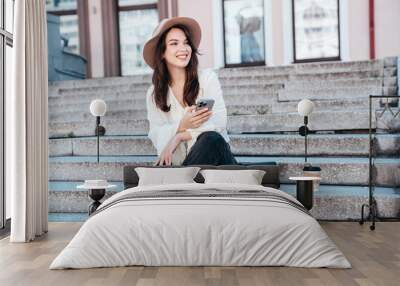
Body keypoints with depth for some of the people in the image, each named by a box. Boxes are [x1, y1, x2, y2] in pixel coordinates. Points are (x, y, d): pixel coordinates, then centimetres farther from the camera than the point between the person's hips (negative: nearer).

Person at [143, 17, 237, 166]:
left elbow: (219, 120, -10)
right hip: (177, 162, 0)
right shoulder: (153, 93, 10)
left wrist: (179, 137, -17)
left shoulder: (207, 77, 3)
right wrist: (181, 126, -22)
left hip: (211, 156, 1)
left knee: (212, 139, -36)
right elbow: (156, 135, -1)